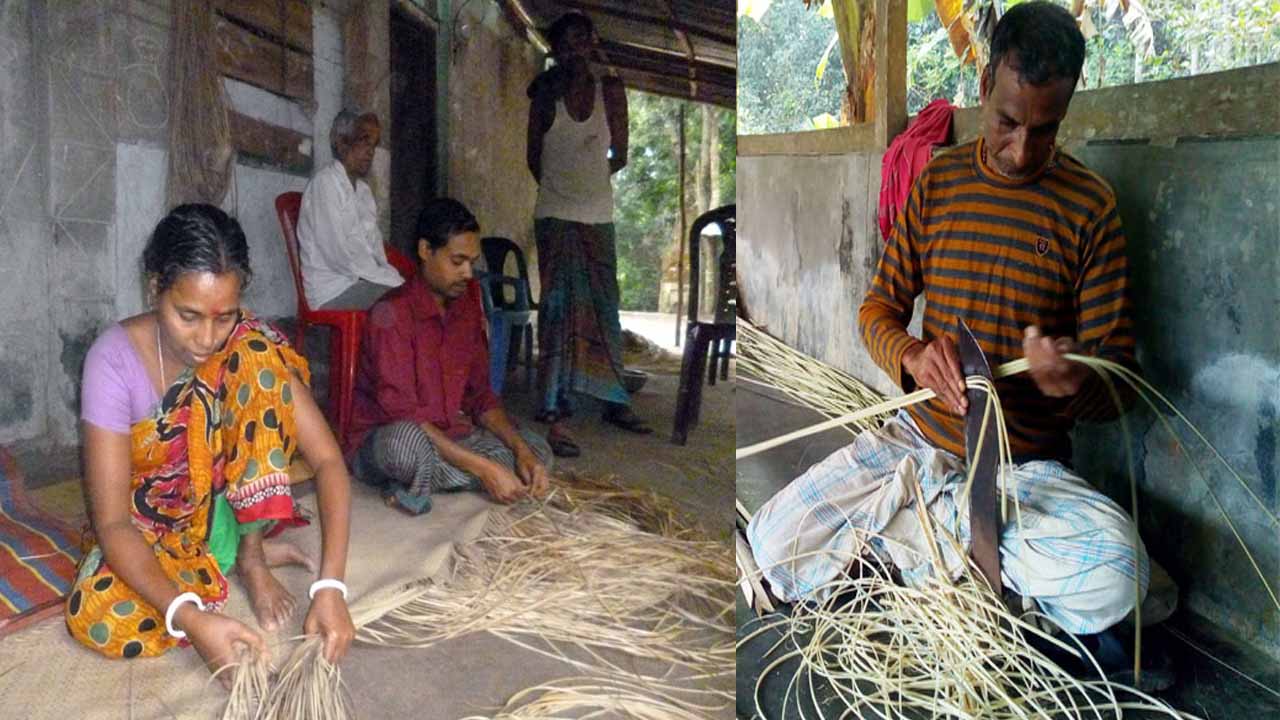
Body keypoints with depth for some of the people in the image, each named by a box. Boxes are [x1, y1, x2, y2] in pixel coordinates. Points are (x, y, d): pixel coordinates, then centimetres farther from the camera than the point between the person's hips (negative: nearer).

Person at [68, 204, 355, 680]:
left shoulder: (251, 342, -19)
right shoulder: (116, 358, -24)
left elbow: (327, 461, -24)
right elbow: (112, 523, -27)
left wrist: (330, 585, -38)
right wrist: (188, 617, -43)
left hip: (229, 502, 1)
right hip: (152, 522, 0)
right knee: (95, 618, -34)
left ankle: (248, 550, -12)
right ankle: (233, 556, -6)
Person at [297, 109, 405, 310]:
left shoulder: (363, 189, 21)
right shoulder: (325, 184, -7)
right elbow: (341, 255, -15)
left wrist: (392, 276, -3)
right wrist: (393, 280, -15)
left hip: (364, 282, 8)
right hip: (333, 294, -8)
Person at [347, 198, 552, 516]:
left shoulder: (467, 305, 4)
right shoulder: (391, 312, -19)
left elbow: (480, 394, 7)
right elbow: (401, 413, -25)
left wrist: (522, 451, -11)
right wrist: (483, 468, -29)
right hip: (382, 441, -8)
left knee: (536, 448, -5)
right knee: (408, 442, -41)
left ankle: (416, 483, -9)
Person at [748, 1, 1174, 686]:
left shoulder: (1091, 207, -6)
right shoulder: (936, 183, 3)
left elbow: (1117, 376, -5)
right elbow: (879, 307, 6)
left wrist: (1073, 386, -31)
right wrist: (911, 356, -19)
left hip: (1028, 461, -1)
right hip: (918, 436, 2)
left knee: (1116, 571, -32)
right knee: (771, 548, -13)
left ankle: (922, 513, -8)